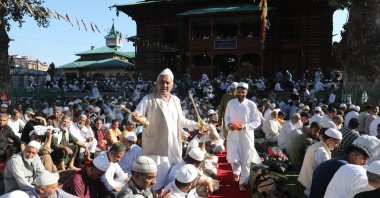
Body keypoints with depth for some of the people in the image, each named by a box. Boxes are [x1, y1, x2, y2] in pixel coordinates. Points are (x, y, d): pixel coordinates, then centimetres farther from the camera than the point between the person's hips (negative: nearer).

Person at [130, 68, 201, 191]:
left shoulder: (176, 100, 10)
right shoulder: (148, 99, -6)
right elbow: (134, 116, -10)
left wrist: (197, 125, 12)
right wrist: (136, 118, -33)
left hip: (174, 147, 5)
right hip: (156, 148, -5)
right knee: (157, 181, -3)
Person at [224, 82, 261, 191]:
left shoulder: (251, 104, -5)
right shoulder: (230, 103, 2)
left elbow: (257, 121, -1)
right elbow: (226, 116, 14)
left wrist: (245, 126, -16)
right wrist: (228, 124, -7)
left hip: (246, 136, -1)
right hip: (233, 135, 1)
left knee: (246, 161, 6)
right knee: (234, 160, -6)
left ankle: (243, 183, 25)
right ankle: (236, 171, 30)